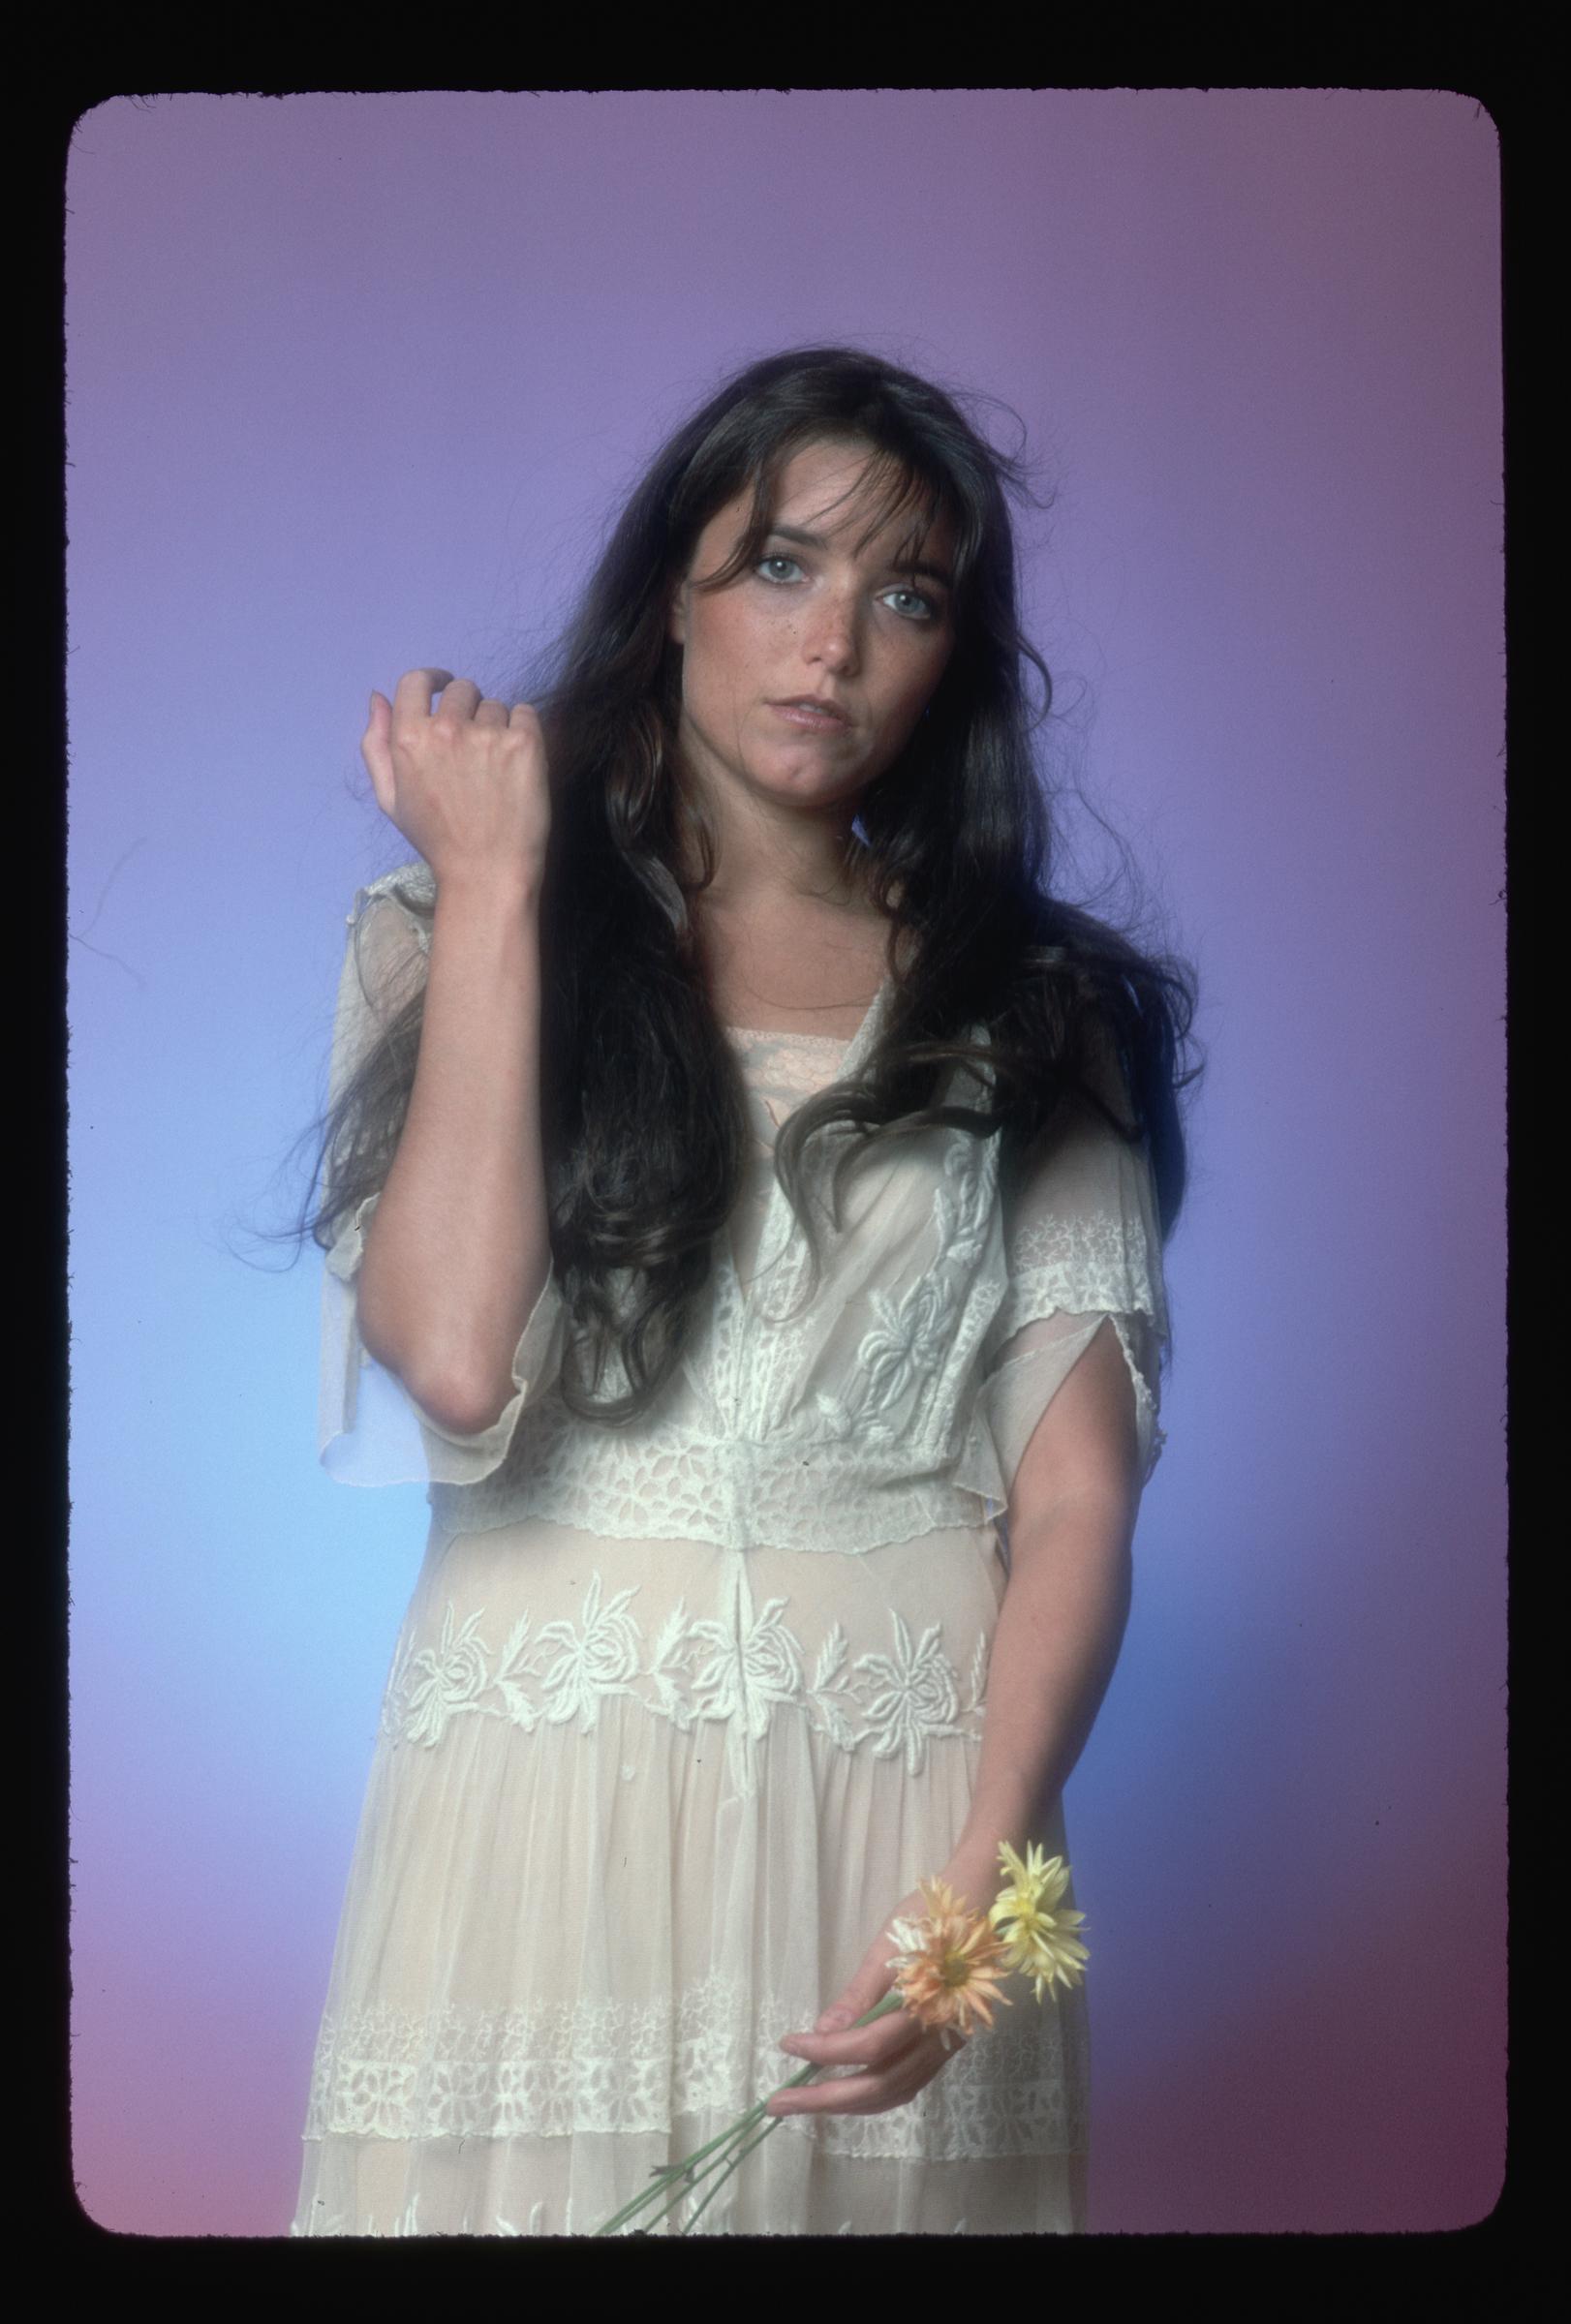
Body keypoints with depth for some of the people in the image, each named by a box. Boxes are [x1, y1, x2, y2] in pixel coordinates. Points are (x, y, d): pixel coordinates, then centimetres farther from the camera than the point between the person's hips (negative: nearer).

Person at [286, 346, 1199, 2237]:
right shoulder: (446, 947, 5)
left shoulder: (1024, 1014, 8)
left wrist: (978, 1881, -19)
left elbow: (1075, 1496, -2)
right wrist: (494, 887, -6)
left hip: (906, 1798, 1)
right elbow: (457, 1366, -13)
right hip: (542, 1795, -1)